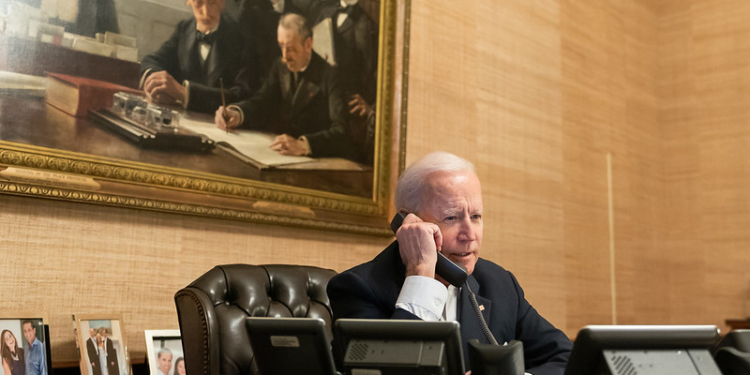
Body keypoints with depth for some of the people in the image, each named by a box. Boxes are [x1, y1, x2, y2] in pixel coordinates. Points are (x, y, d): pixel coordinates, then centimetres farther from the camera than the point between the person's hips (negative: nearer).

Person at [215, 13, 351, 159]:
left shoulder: (329, 77, -14)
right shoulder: (280, 66, 7)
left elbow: (341, 132, -25)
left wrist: (303, 144, -43)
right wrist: (237, 114, -19)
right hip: (280, 153, 6)